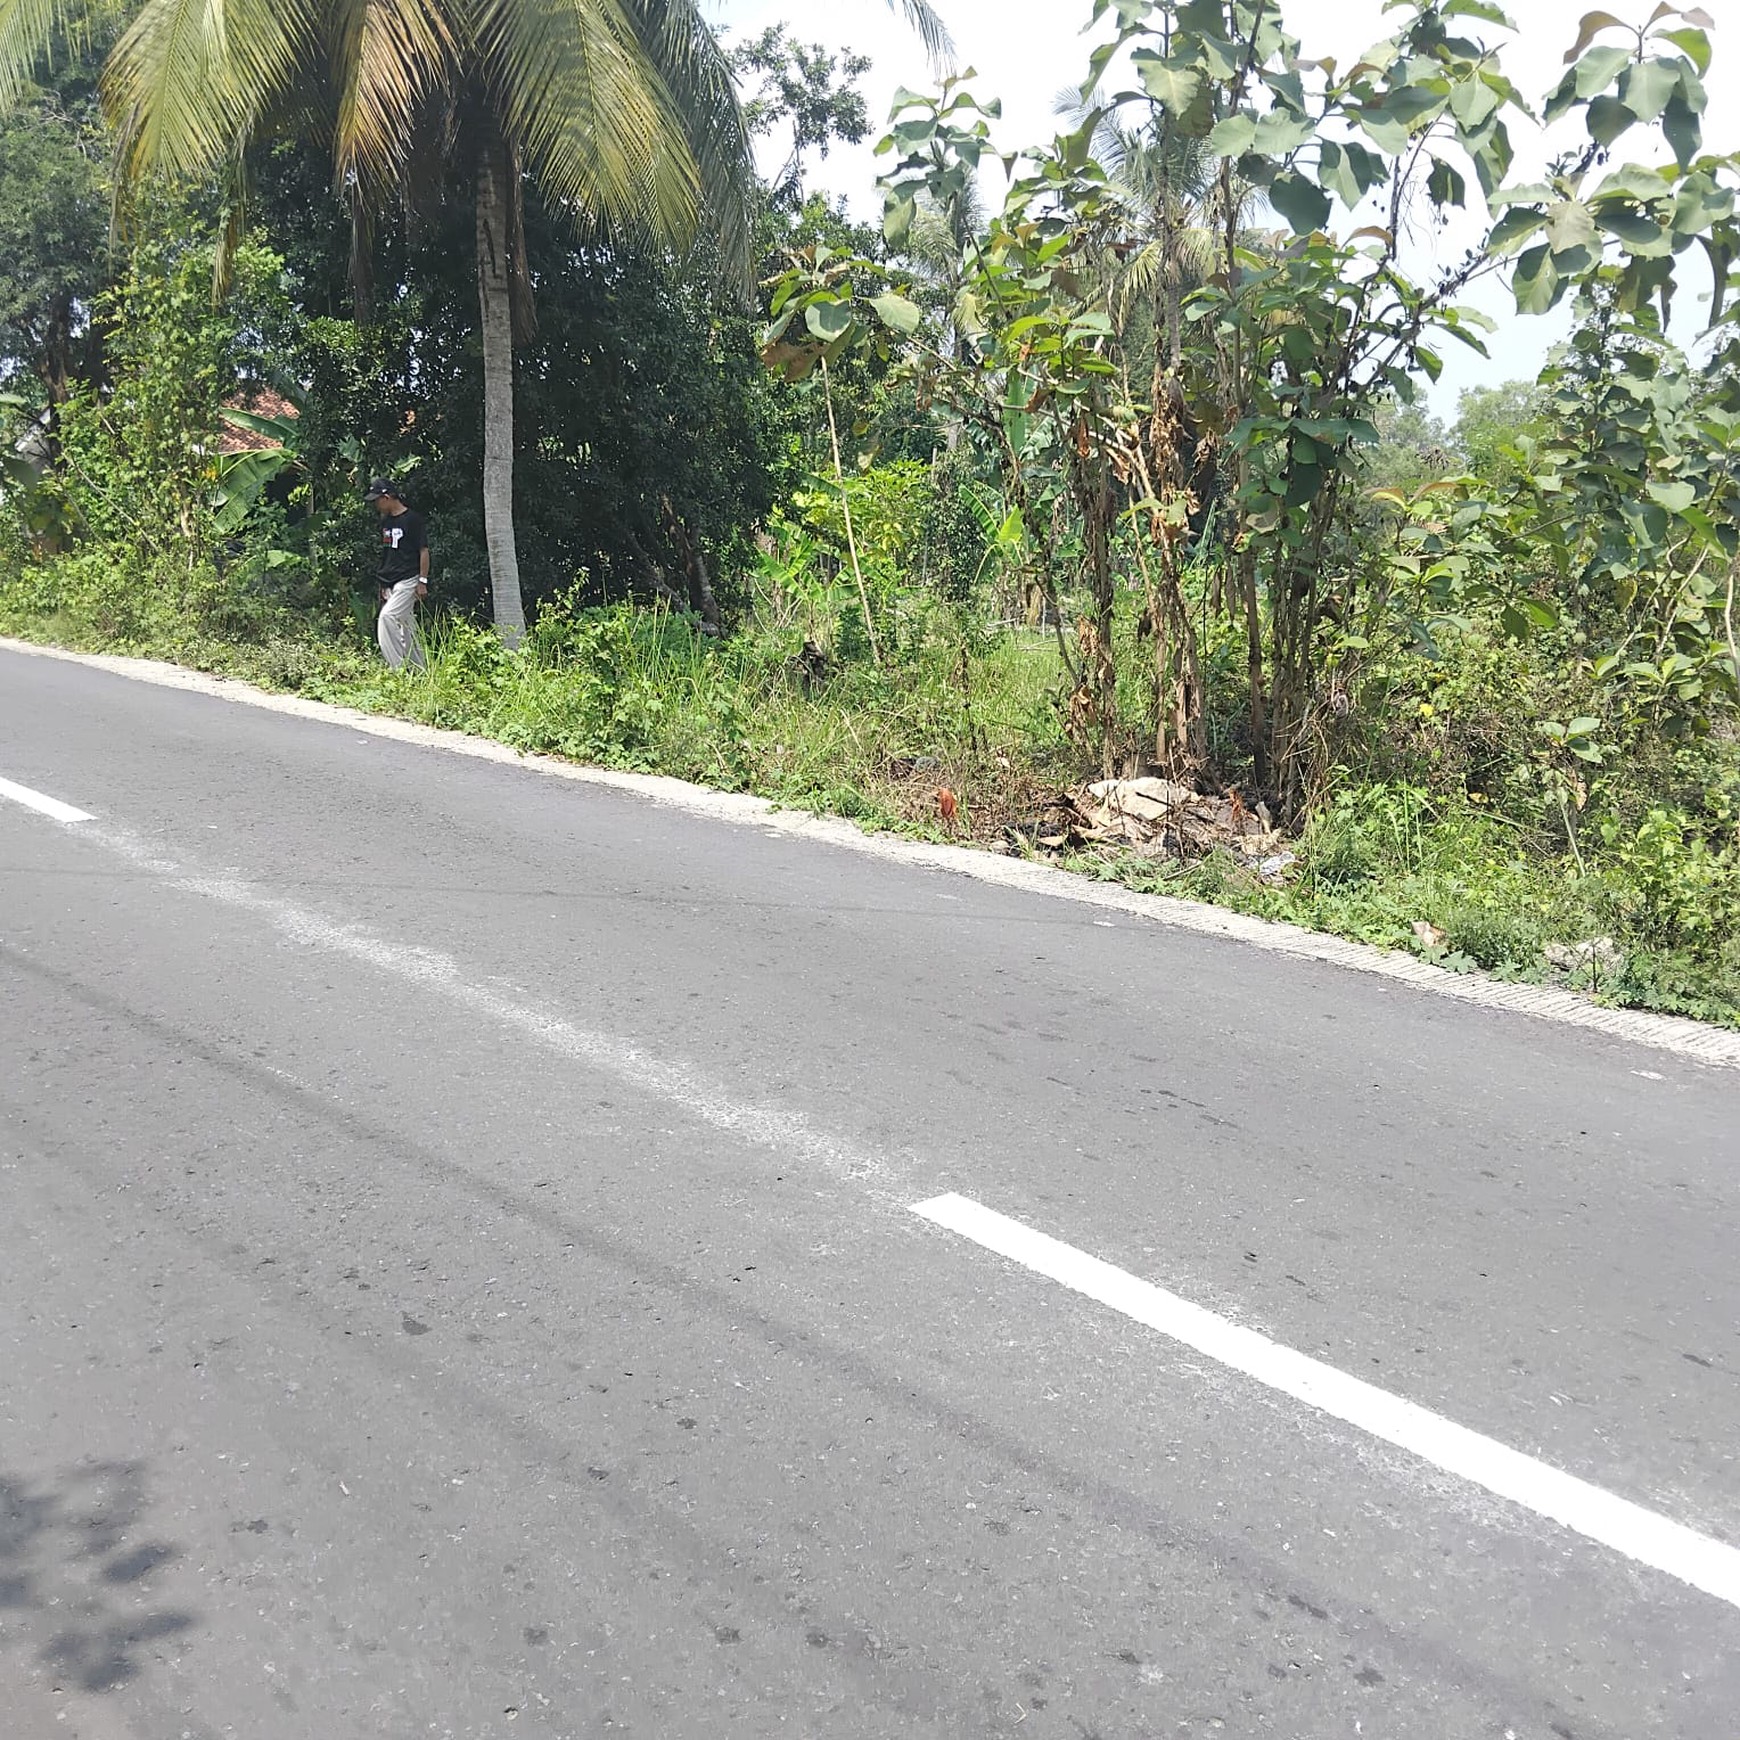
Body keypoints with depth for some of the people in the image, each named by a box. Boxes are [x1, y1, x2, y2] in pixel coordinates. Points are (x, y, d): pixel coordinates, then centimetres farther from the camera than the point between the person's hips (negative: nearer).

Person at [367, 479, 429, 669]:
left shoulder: (414, 520, -8)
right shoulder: (385, 522, 16)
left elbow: (424, 551, -9)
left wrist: (423, 581, -14)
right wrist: (383, 585, 18)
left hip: (408, 580, -8)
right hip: (390, 584, 8)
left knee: (387, 616, -23)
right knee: (406, 627, 9)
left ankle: (397, 669, -22)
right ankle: (420, 672, 14)